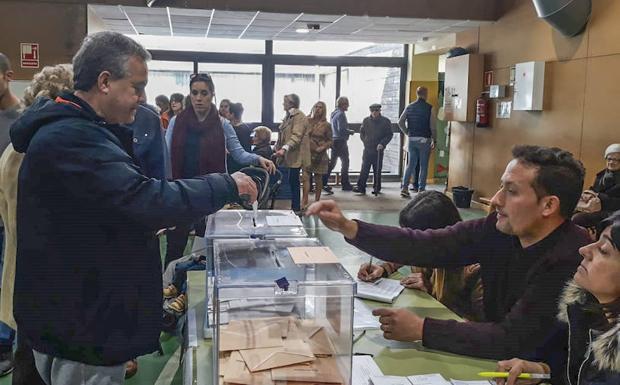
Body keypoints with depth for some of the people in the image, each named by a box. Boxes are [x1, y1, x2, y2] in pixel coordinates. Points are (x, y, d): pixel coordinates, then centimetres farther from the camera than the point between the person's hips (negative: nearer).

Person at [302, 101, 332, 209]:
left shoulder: (326, 125, 0)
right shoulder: (307, 121, 4)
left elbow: (330, 141, 4)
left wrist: (323, 147, -14)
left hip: (319, 154, -1)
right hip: (307, 152, 1)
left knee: (318, 178, 7)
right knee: (306, 176, -10)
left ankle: (317, 201, 17)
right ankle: (305, 201, -11)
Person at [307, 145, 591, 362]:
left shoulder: (571, 258, -27)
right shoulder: (498, 230, -8)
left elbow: (513, 340, -27)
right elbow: (426, 246, -11)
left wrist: (421, 329, -26)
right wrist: (350, 229, -20)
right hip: (494, 359, 5)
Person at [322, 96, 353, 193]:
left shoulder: (333, 113, 14)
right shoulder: (341, 114, -15)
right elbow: (341, 129, -23)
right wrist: (350, 132, -7)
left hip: (334, 141, 9)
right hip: (341, 141, -9)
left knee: (332, 162, 10)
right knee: (345, 162, 2)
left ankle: (324, 183, 6)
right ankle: (345, 184, 8)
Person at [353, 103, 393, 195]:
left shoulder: (385, 121, 0)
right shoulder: (366, 121, 8)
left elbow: (389, 135, -1)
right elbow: (361, 133, 18)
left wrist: (382, 143, -14)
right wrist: (365, 142, 6)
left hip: (378, 150, -2)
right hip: (367, 149, 2)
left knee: (377, 170, 6)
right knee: (364, 169, -4)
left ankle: (376, 188, 15)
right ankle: (361, 187, -4)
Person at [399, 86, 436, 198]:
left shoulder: (409, 107, 5)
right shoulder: (429, 108, -7)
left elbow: (400, 122, 4)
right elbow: (432, 126, -8)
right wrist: (434, 140, 3)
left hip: (412, 139, 4)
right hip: (424, 140, -4)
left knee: (411, 164, 11)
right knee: (423, 166, 3)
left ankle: (404, 188, 2)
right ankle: (421, 190, 5)